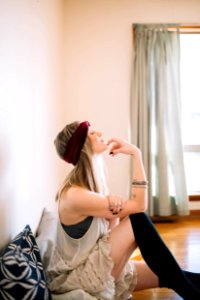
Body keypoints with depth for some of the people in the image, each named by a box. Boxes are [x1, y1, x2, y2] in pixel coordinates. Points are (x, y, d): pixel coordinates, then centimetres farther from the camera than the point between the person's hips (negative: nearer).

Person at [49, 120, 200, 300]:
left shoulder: (91, 181, 3)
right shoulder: (75, 195, -26)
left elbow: (110, 230, 1)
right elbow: (139, 205, -23)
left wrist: (114, 210, -21)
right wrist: (136, 154, -19)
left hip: (100, 267, 8)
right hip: (81, 277, -8)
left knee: (171, 276, -5)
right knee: (137, 220, -22)